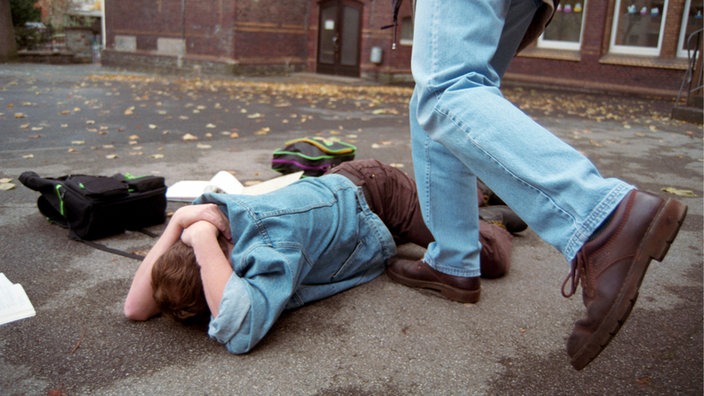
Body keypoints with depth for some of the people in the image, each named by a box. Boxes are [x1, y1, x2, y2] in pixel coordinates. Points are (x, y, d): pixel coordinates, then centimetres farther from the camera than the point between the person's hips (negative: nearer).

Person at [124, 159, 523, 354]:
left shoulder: (272, 239, -45)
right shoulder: (210, 215, -25)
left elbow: (240, 332, -57)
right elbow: (137, 308, -25)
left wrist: (201, 238, -52)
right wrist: (178, 222, -37)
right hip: (336, 186, 6)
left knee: (492, 258, -4)